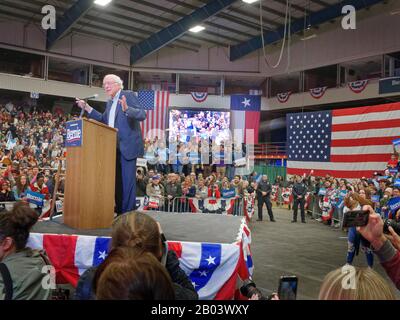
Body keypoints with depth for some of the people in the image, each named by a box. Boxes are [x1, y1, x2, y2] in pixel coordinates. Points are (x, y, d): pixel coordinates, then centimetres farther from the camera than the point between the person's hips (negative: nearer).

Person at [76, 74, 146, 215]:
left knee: (127, 180, -7)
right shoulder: (110, 103, 18)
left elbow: (142, 114, -16)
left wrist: (126, 109, -34)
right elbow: (103, 120, 26)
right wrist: (86, 107, 19)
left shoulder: (128, 95, -6)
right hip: (114, 147, 9)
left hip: (128, 145, -8)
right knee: (117, 180, 13)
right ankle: (119, 211, 23)